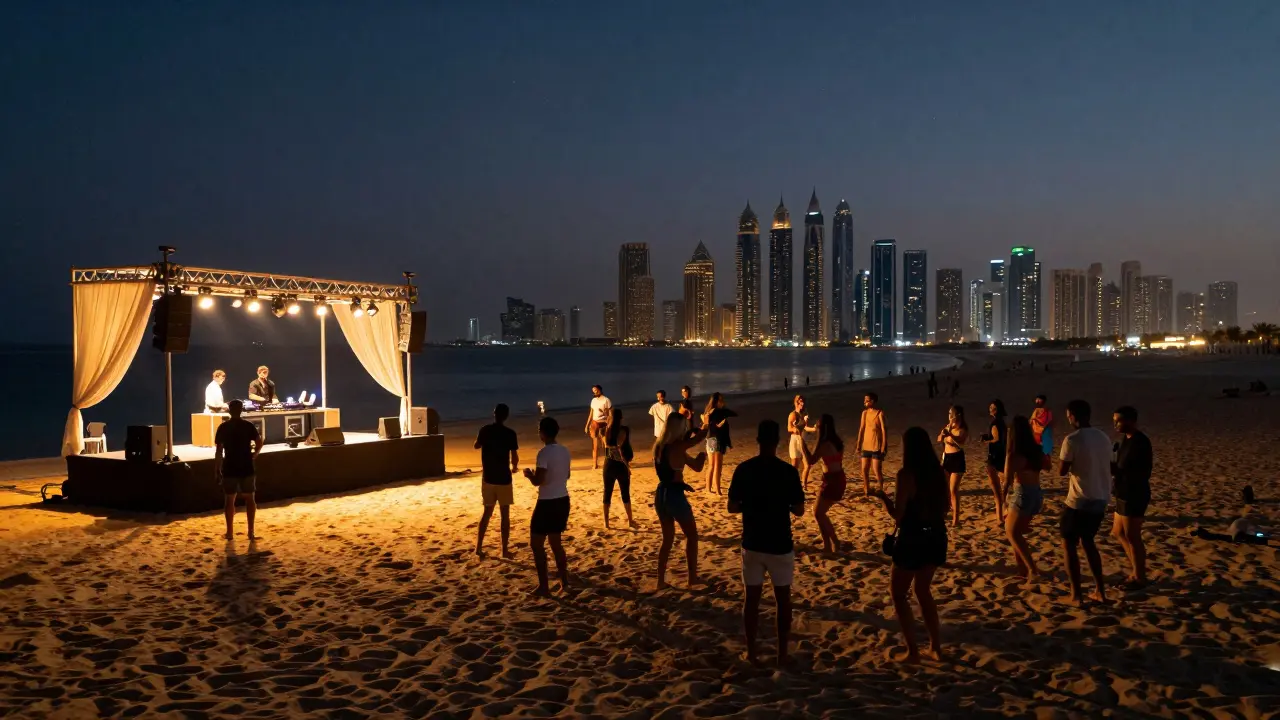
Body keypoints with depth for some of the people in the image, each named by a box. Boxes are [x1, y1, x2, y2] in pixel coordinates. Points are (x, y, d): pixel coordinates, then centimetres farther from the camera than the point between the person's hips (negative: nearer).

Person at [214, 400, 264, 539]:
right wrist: (254, 454, 9)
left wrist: (217, 469, 1)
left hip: (229, 469, 0)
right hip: (247, 467, 0)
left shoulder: (223, 427, -3)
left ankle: (229, 532, 9)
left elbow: (219, 451, -5)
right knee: (249, 499, 7)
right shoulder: (249, 426, -2)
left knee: (230, 500, 8)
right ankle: (251, 531, 4)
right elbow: (259, 443, -10)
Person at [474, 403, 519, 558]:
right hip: (503, 478, -3)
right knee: (504, 514, 5)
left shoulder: (485, 430, -1)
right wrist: (514, 467, 11)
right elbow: (514, 457, -10)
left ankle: (479, 547, 15)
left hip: (488, 478, 3)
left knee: (487, 511, 15)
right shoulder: (510, 433, -11)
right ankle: (505, 549, 7)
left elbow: (476, 446, 17)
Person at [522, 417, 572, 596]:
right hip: (563, 500, 8)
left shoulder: (544, 453, -18)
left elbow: (538, 481, -20)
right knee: (555, 542, 20)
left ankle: (543, 586, 3)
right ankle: (564, 582, 22)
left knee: (536, 544, 3)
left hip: (547, 503, -8)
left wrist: (529, 474, 1)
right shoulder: (565, 451, 6)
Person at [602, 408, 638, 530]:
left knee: (607, 493, 10)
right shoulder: (622, 430, -12)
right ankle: (630, 521, 14)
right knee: (625, 494, 8)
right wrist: (627, 464, -12)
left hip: (608, 465, 3)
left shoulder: (606, 430, -2)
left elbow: (606, 445, 9)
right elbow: (620, 448, -18)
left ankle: (606, 521, 13)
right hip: (620, 465, -3)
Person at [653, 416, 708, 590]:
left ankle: (661, 580, 17)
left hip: (660, 494, 7)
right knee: (691, 535, 13)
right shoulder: (678, 447, -17)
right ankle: (692, 577, 19)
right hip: (675, 495, -7)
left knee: (667, 538, 18)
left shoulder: (658, 447, 5)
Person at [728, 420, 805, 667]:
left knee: (752, 598, 12)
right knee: (783, 600, 12)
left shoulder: (743, 470, -7)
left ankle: (751, 652, 19)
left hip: (752, 544, 2)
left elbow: (732, 507, -1)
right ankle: (782, 654, 16)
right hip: (780, 545, -2)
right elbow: (799, 510, -6)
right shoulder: (788, 471, -13)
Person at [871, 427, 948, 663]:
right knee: (923, 591, 23)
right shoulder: (938, 472, 2)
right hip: (936, 538, 7)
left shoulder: (906, 474, -17)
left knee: (899, 594, 11)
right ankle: (936, 647, 26)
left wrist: (882, 496, 1)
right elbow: (944, 509, 11)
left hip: (912, 540, -6)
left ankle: (913, 651, 9)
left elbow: (897, 514, -16)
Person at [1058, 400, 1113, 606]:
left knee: (1069, 545, 7)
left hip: (1079, 501, -7)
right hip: (1100, 500, 7)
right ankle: (1100, 591, 22)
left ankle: (1076, 595, 8)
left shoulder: (1072, 440, -17)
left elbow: (1062, 472, -12)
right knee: (1087, 541, 23)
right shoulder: (1104, 438, 6)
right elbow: (1105, 467, 15)